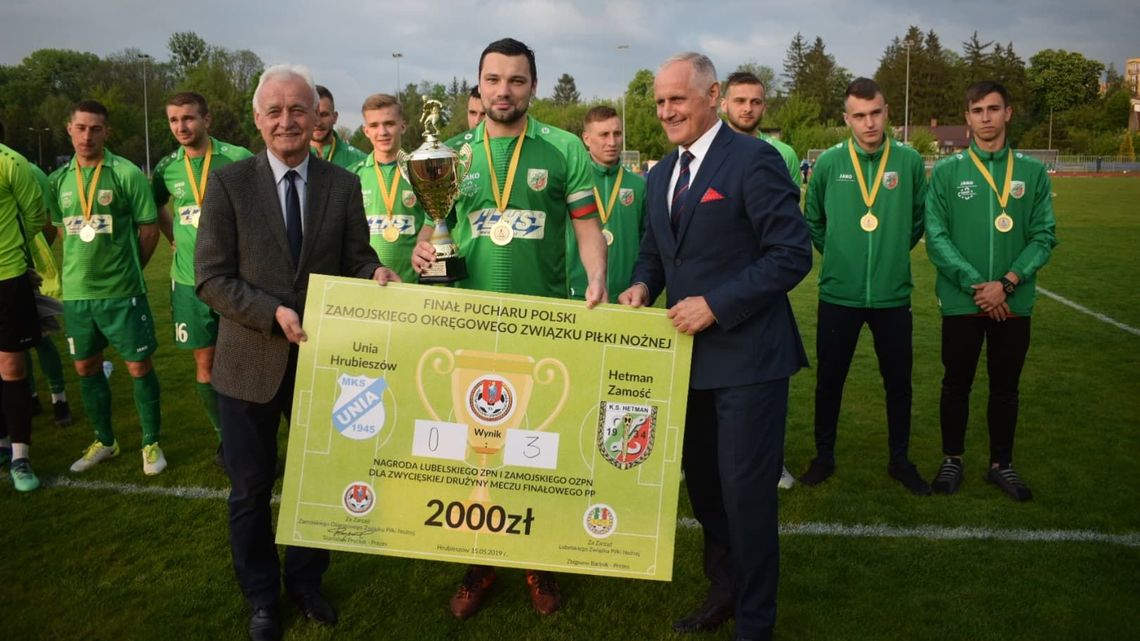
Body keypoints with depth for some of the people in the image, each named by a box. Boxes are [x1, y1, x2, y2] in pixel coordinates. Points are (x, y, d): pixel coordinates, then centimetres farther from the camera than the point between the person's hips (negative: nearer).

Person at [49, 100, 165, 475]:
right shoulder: (59, 180, 5)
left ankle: (151, 444, 16)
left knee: (139, 366, 1)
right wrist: (83, 265, 9)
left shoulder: (127, 174, -8)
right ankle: (104, 441, 30)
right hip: (76, 291, 5)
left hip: (121, 291, -5)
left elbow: (149, 229, -4)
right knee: (86, 367, 13)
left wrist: (127, 270, 2)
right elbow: (62, 229, 17)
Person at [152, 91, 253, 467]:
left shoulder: (237, 159, -8)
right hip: (189, 281, 4)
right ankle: (226, 437, 25)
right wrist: (175, 239, 12)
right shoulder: (167, 168, 4)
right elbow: (157, 206, 23)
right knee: (205, 362, 9)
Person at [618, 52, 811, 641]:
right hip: (689, 352, 8)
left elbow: (793, 254, -16)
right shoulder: (661, 175, 13)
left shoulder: (754, 160, -11)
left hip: (746, 354, -7)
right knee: (701, 483, 19)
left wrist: (716, 304, -20)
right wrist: (642, 285, -3)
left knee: (745, 493, 1)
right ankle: (723, 588, 40)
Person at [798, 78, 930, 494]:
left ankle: (900, 459, 29)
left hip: (893, 295, 1)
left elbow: (919, 220, 11)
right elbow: (813, 220, 10)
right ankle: (824, 456, 26)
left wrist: (893, 253, 11)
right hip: (838, 295, 0)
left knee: (898, 381, 11)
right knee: (829, 380, 9)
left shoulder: (910, 162, -2)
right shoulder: (829, 163, -3)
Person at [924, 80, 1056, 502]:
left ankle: (1001, 463, 27)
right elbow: (936, 237, -7)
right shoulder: (946, 172, -1)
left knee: (1006, 387, 12)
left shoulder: (1033, 172, 3)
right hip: (961, 301, -1)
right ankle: (953, 459, 26)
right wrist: (975, 285, -15)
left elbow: (1043, 236, 0)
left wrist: (1007, 283, -14)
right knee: (956, 384, 9)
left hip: (1014, 302, 1)